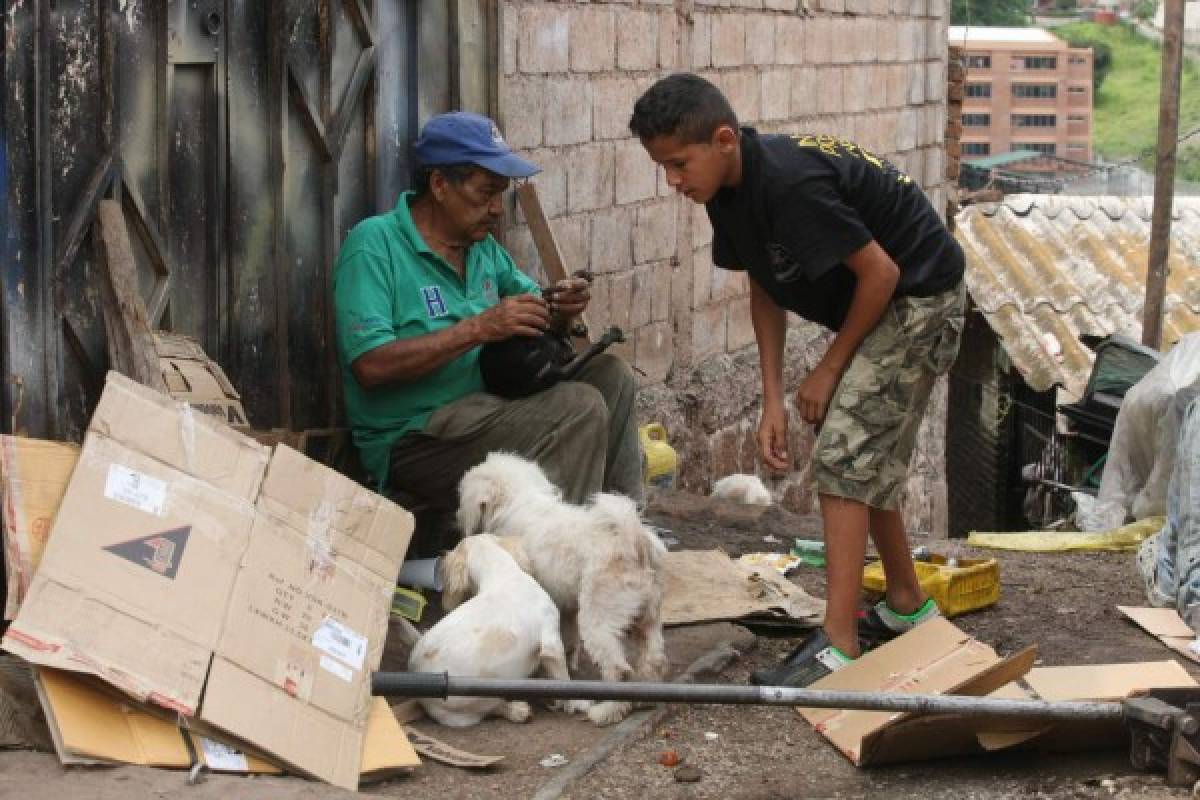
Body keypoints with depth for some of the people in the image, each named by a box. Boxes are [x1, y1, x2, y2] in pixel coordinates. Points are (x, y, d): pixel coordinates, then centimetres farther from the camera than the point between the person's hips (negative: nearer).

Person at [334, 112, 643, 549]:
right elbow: (371, 366, -23)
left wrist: (561, 310, -3)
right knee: (580, 407, -21)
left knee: (611, 374, 1)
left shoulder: (483, 247, 13)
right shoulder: (374, 245, -12)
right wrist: (478, 328, -24)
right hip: (410, 442, -9)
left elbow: (535, 316, 23)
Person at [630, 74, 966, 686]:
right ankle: (907, 606, 36)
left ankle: (839, 648, -17)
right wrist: (773, 401, -1)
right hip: (881, 307, 10)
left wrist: (829, 369, -14)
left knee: (844, 456, -16)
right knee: (870, 460, 19)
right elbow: (765, 291, 6)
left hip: (920, 298, -10)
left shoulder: (789, 183, -32)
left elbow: (881, 272, -26)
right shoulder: (730, 193, -4)